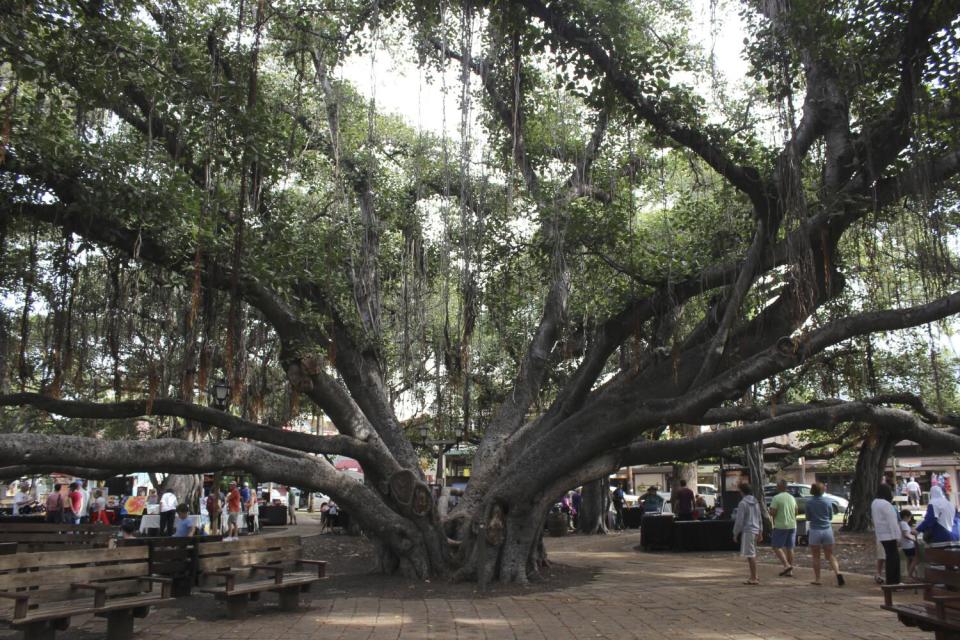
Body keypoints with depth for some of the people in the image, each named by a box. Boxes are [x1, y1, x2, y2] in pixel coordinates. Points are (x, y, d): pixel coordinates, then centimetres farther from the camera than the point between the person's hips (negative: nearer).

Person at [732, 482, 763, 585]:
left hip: (747, 531, -9)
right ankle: (754, 576, 24)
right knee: (752, 554, 18)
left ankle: (754, 578, -4)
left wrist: (735, 534, -5)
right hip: (755, 530, 9)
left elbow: (739, 520, -14)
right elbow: (759, 519, 16)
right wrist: (760, 532, 22)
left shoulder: (743, 503, -13)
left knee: (750, 555, -5)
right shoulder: (755, 502, 12)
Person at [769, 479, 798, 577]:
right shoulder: (792, 498, 10)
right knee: (789, 548, 11)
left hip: (781, 526, -7)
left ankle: (786, 565, -15)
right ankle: (790, 571, 13)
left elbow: (772, 512, -17)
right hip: (792, 526, 7)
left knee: (776, 547, 1)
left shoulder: (776, 498, -12)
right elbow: (796, 512, 19)